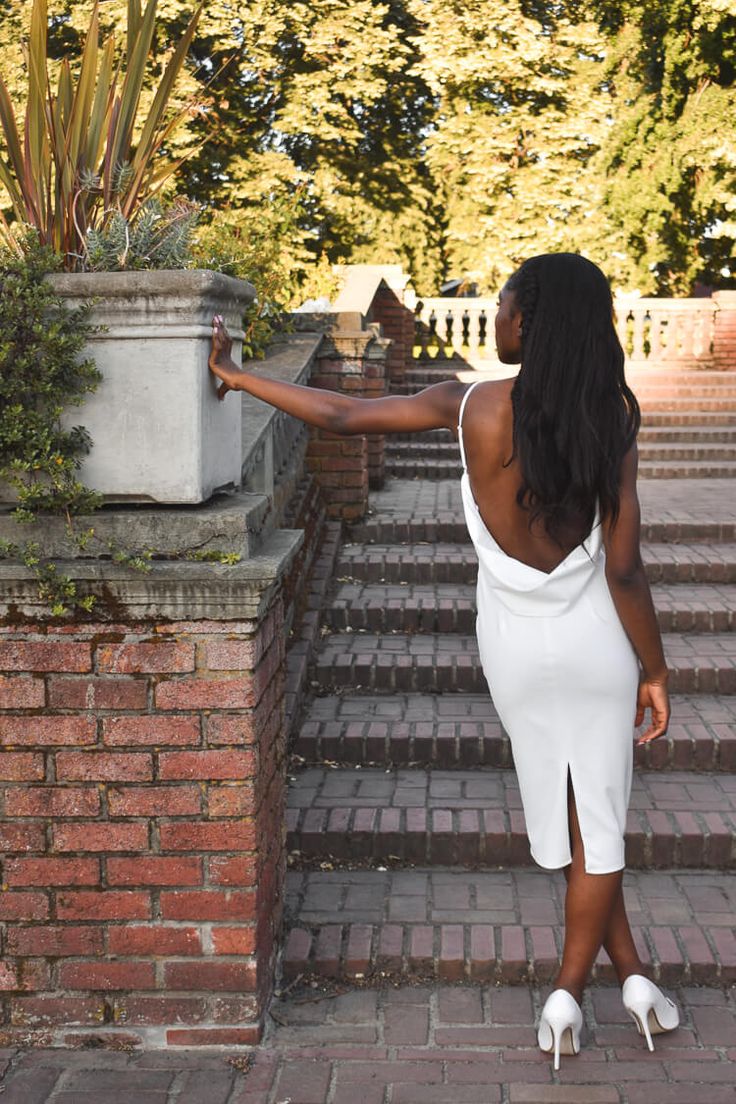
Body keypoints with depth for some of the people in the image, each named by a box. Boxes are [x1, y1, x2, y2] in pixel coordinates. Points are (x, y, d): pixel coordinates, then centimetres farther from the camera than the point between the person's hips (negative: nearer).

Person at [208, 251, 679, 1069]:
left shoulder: (470, 407, -15)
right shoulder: (607, 423, -15)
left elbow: (340, 416, -9)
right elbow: (623, 570, -15)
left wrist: (237, 378, 4)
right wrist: (655, 671, -2)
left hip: (515, 643, 1)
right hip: (597, 640, -1)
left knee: (566, 812, 19)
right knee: (598, 818, 14)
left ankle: (630, 973, 25)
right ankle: (567, 994, 21)